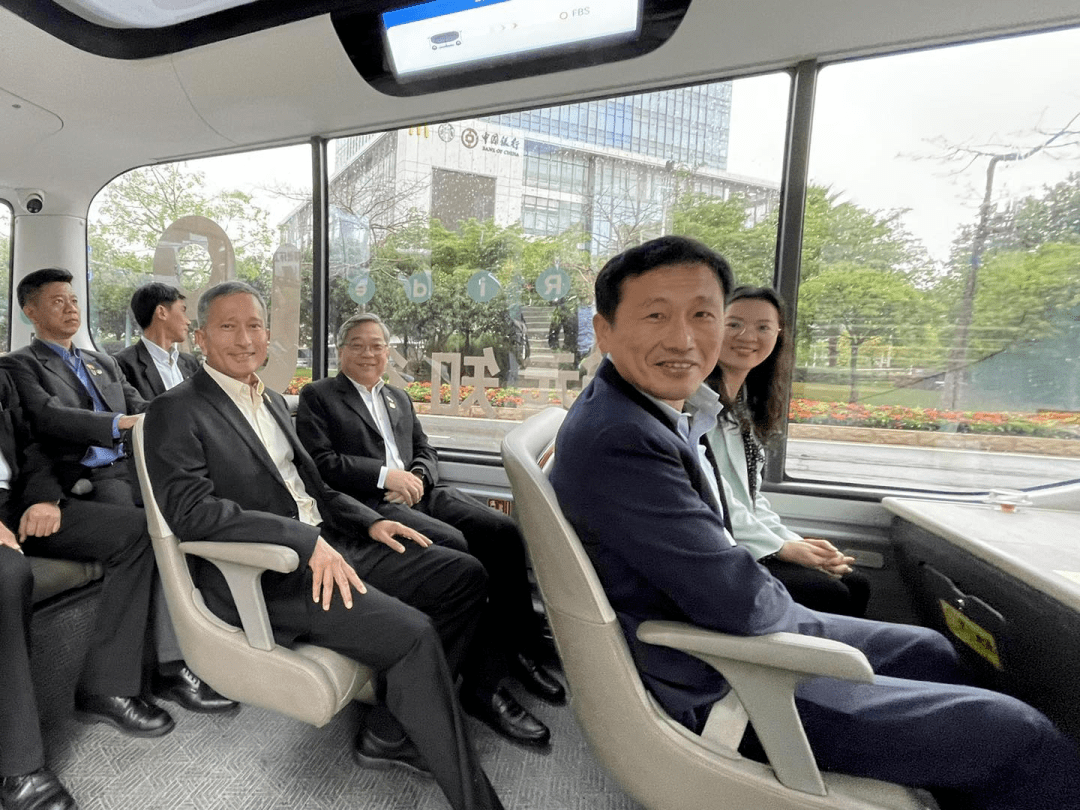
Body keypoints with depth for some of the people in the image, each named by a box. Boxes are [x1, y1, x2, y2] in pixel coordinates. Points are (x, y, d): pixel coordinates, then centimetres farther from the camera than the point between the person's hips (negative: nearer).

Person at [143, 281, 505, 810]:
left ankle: (389, 734, 6)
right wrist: (307, 542, -26)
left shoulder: (272, 401, 19)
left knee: (465, 576, -1)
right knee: (412, 633, -26)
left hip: (325, 546, 8)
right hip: (259, 574, -8)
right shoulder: (176, 411, -4)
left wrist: (368, 522, 6)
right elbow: (192, 510, -18)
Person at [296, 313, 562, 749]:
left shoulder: (399, 397, 26)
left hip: (417, 491, 6)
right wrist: (385, 475, -14)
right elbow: (321, 463, -6)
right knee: (455, 545, -30)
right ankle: (483, 681, -17)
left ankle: (519, 651, -1)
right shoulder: (317, 396, 8)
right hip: (370, 503, -6)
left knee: (503, 530, -16)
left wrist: (417, 476, -3)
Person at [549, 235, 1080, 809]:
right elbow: (736, 603, -28)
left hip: (730, 630, 10)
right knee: (1020, 738, -3)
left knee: (929, 653, 25)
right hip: (711, 686, -10)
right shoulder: (617, 440, -33)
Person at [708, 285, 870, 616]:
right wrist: (781, 547, -10)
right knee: (831, 594, -15)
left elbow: (750, 493, 16)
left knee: (855, 584, 0)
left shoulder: (744, 402, 16)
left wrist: (795, 541, 3)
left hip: (743, 544, 9)